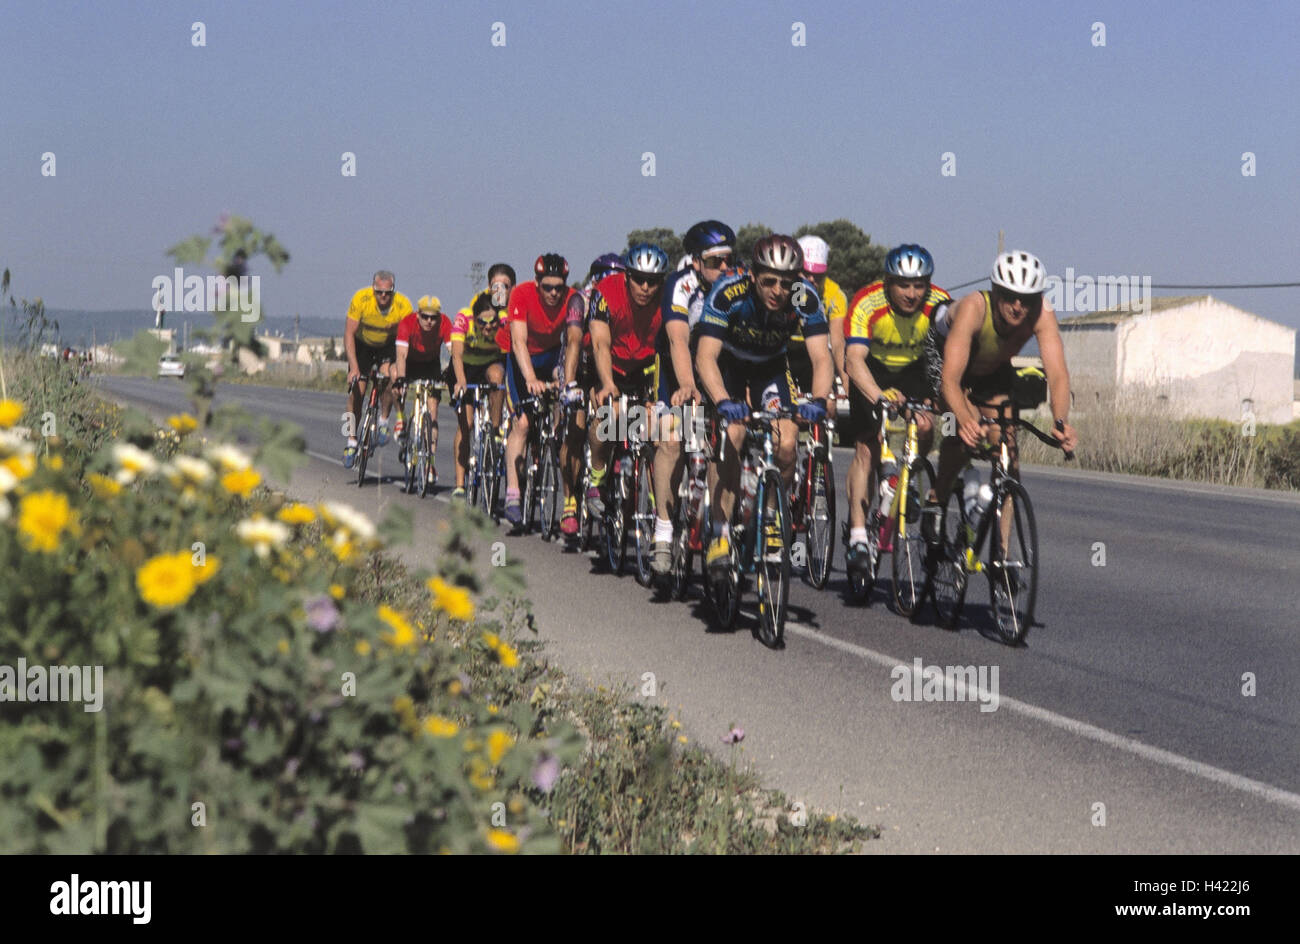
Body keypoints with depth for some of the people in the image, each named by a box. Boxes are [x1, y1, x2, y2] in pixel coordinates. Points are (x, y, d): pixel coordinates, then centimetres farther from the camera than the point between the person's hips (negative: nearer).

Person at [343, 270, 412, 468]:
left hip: (389, 346, 0)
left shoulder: (403, 305, -28)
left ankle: (384, 422, -4)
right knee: (356, 390, -9)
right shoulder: (360, 299, -29)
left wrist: (400, 369, -37)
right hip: (363, 345, 0)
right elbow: (349, 333, -25)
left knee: (388, 378, -27)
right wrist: (354, 366, -32)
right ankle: (351, 442, 2)